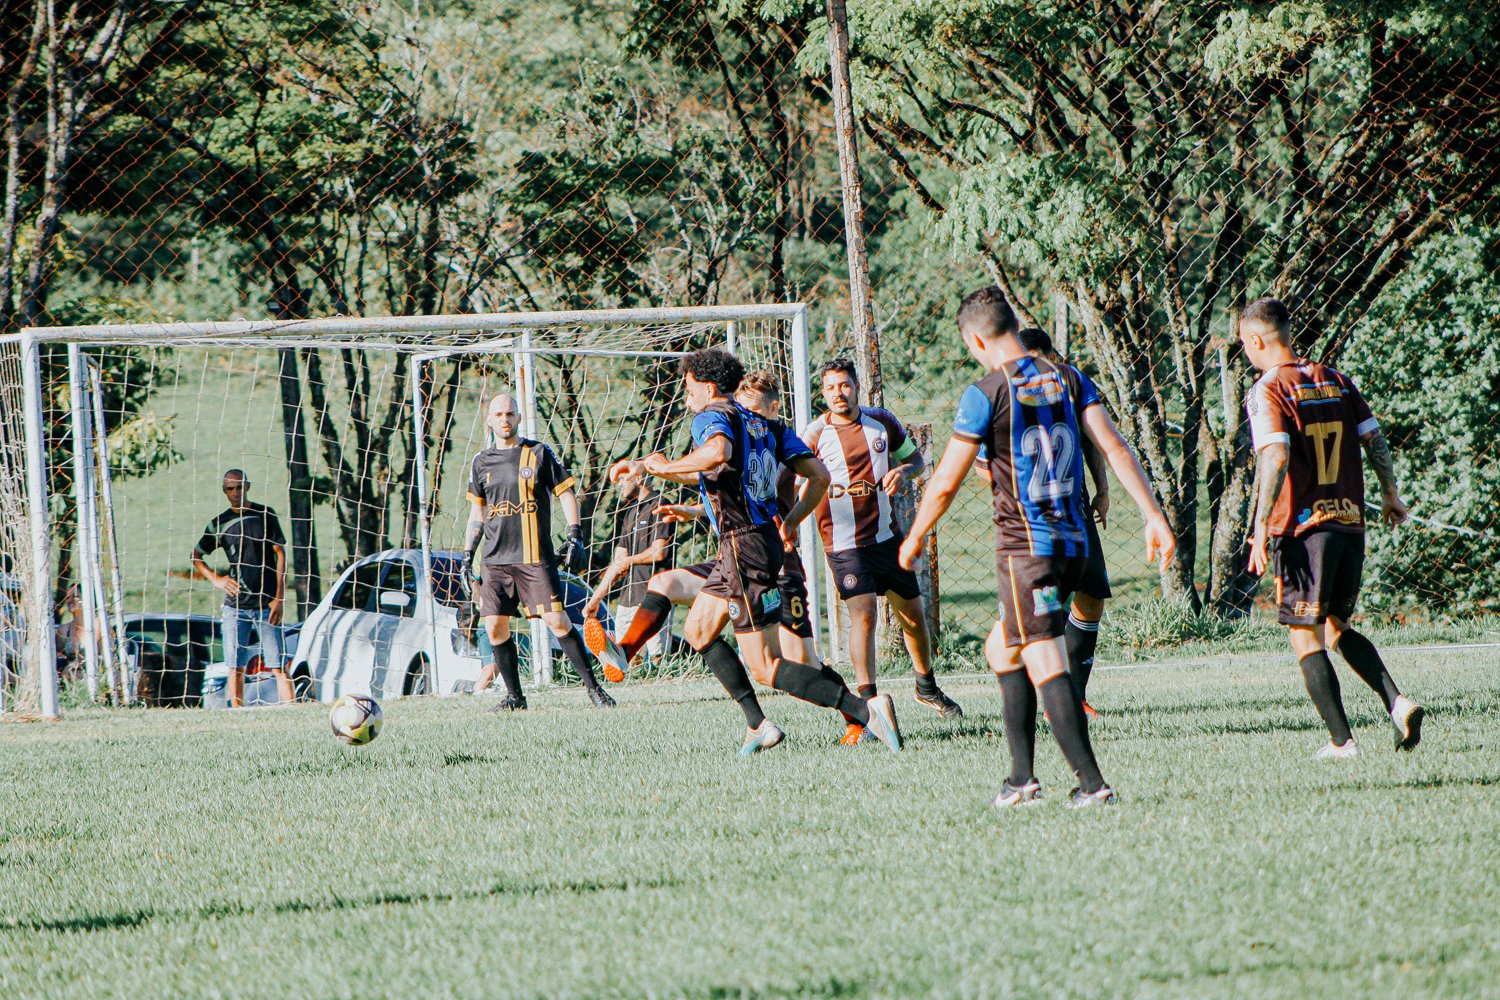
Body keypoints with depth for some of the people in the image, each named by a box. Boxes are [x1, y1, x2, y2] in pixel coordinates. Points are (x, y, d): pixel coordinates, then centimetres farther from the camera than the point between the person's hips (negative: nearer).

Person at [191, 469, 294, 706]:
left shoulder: (266, 515, 4)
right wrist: (216, 579, 0)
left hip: (267, 605, -1)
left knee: (279, 667, -7)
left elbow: (280, 555, 4)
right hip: (235, 605, 1)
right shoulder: (220, 524, 7)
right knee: (236, 668, -1)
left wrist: (280, 598, -3)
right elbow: (196, 556, 17)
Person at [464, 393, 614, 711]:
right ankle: (514, 695, 8)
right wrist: (468, 553, 17)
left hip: (535, 557, -4)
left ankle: (593, 687, -3)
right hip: (494, 559, 4)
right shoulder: (481, 462, 12)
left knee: (557, 621, -11)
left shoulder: (538, 453, 2)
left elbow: (566, 493, 5)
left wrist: (575, 535, -5)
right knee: (495, 626, -4)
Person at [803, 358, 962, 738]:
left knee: (913, 615, 14)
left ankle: (927, 689, 36)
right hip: (844, 544, -4)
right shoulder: (817, 435, -8)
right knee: (863, 614, -20)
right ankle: (867, 702, -17)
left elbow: (914, 457, 16)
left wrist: (903, 471, -7)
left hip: (887, 535, 4)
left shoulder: (882, 422, 2)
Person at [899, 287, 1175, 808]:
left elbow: (945, 482, -3)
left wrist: (914, 539, 12)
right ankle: (1022, 776, 16)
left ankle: (1092, 782, -15)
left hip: (1024, 546, -7)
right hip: (1073, 544, 7)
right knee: (1001, 650, 20)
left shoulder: (986, 394, -8)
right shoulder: (1067, 378, 8)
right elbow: (1115, 448, 1)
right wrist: (1153, 516, 0)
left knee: (1046, 664, -7)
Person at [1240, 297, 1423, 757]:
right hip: (1350, 521, 6)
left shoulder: (1268, 392, -9)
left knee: (1305, 637, 3)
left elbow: (1276, 457, -21)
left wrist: (1261, 527, -20)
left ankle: (1342, 741, -1)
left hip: (1303, 527, -6)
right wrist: (1391, 495, 25)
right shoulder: (1334, 380, 10)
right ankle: (1398, 702, 1)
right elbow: (1375, 439, 11)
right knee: (1338, 628, 19)